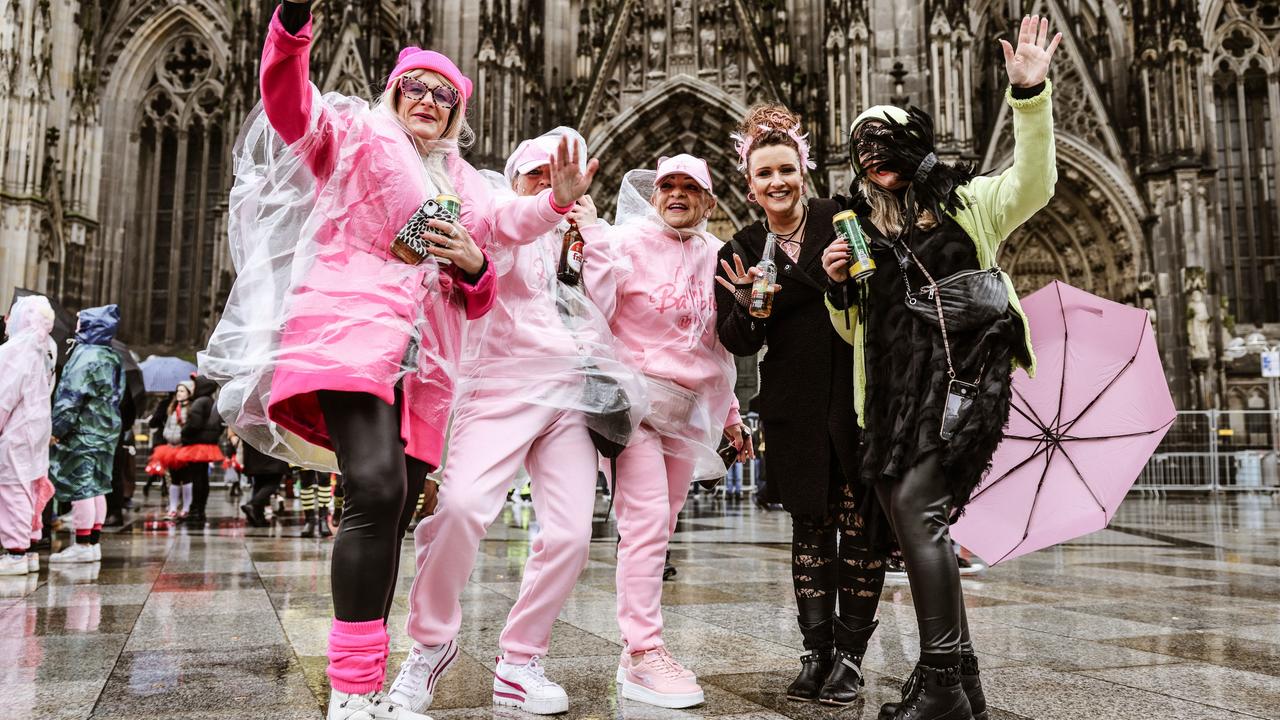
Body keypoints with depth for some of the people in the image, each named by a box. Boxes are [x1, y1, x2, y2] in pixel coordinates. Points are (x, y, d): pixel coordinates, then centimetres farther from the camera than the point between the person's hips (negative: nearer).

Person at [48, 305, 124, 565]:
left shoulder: (86, 356, -14)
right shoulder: (112, 358, 13)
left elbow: (71, 396, -17)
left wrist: (58, 428, -13)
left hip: (83, 431, -9)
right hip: (106, 429, 9)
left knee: (79, 485, -5)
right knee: (96, 486, 11)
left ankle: (83, 545, -3)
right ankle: (93, 542, 16)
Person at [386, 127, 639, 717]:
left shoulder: (575, 242, 25)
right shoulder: (499, 226, 12)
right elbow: (503, 231, -13)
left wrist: (590, 230, 5)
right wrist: (553, 203, -32)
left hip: (571, 400, 4)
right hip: (503, 387, -4)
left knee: (571, 534, -9)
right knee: (461, 504, -25)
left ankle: (519, 663, 8)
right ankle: (431, 643, -2)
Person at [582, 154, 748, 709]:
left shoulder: (715, 255, 12)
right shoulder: (628, 241, -3)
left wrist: (729, 413, 22)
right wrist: (593, 246, -23)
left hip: (691, 409, 5)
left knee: (660, 528, 8)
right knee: (647, 522, -14)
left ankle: (636, 652, 17)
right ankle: (644, 654, -6)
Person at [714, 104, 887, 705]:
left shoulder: (842, 219, 0)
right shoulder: (741, 251, 6)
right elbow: (738, 343, 3)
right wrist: (745, 305, -17)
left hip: (858, 395, -1)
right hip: (795, 408, 2)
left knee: (861, 524, 0)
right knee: (812, 526, 7)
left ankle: (851, 654, 12)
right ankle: (816, 651, 16)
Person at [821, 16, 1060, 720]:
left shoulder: (964, 201, 8)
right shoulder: (861, 232, 20)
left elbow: (1031, 185, -10)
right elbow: (853, 329, 23)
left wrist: (1029, 94, -20)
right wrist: (838, 285, 3)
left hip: (960, 376, -6)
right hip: (892, 391, 6)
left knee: (916, 509, -20)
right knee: (913, 528, 4)